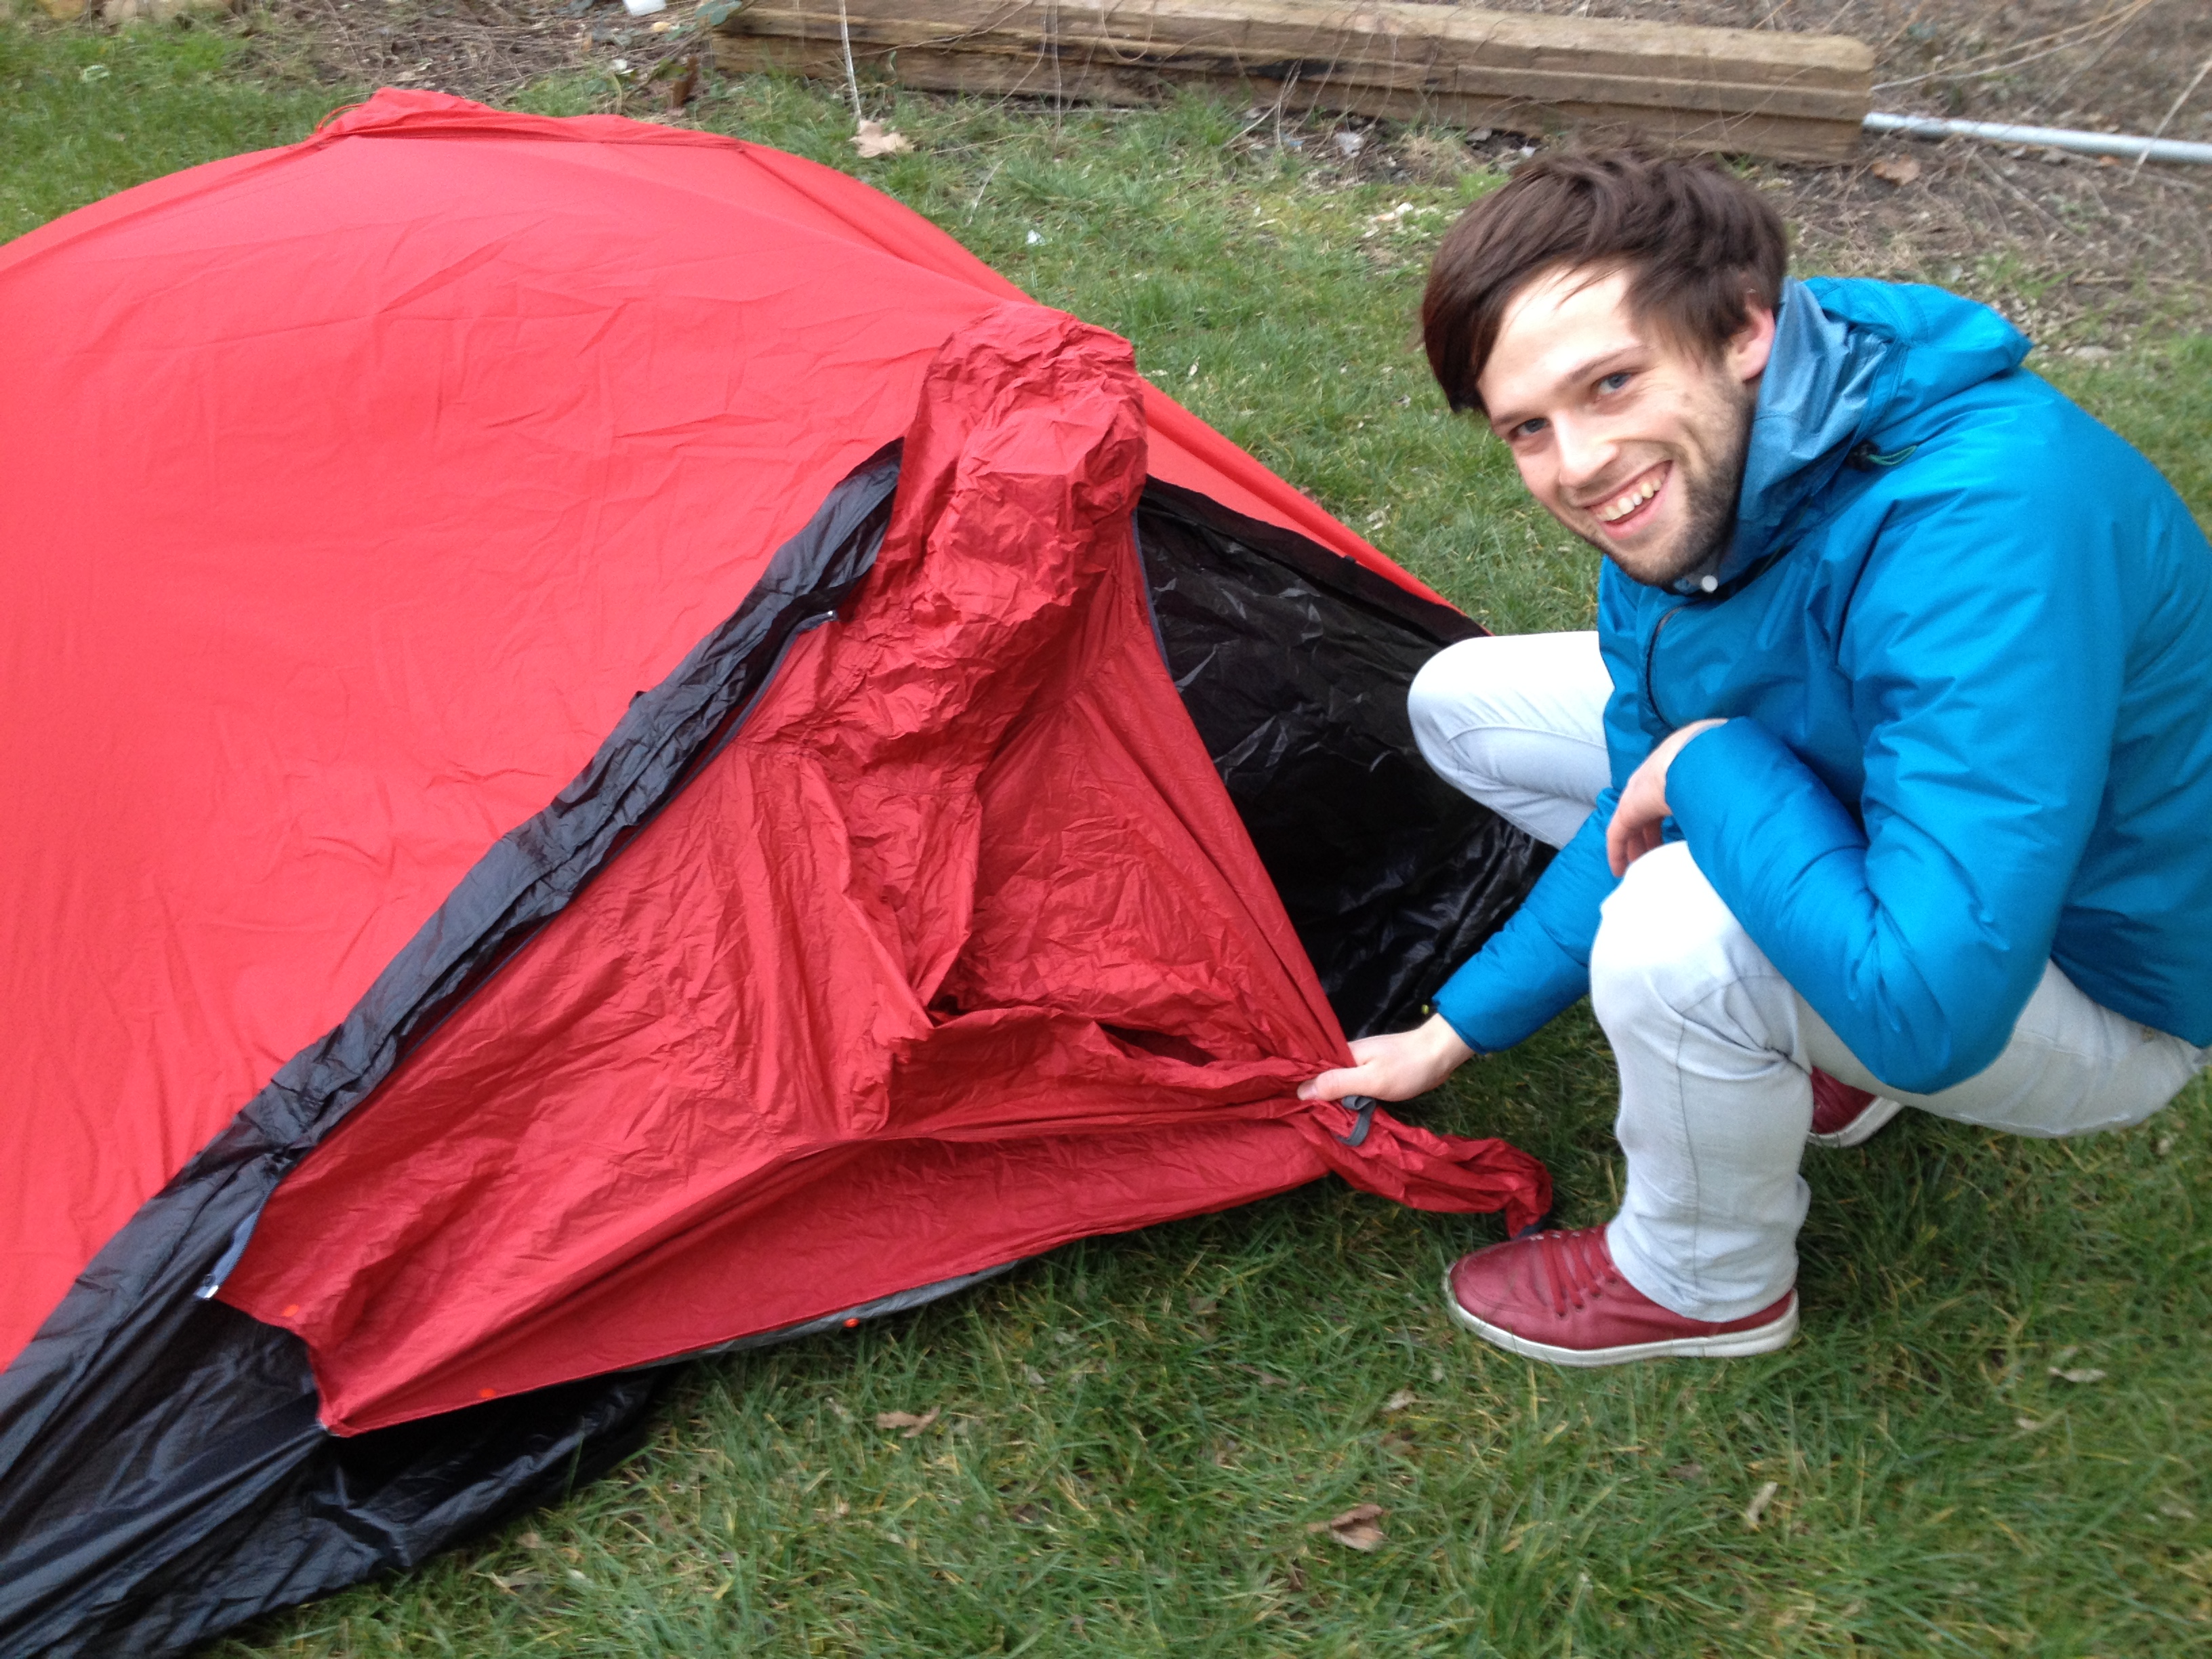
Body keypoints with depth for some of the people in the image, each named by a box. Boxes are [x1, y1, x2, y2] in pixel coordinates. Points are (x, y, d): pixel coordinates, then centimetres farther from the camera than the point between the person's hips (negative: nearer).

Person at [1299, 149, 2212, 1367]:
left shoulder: (1987, 523, -39)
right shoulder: (1679, 490, -12)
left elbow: (1925, 1009, -45)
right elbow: (1648, 802, 3)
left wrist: (1710, 766, -30)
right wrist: (1458, 1031, 6)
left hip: (2100, 990, -7)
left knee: (1677, 933, -36)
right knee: (1464, 702, 5)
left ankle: (1707, 1285, -3)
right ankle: (1805, 1054, 11)